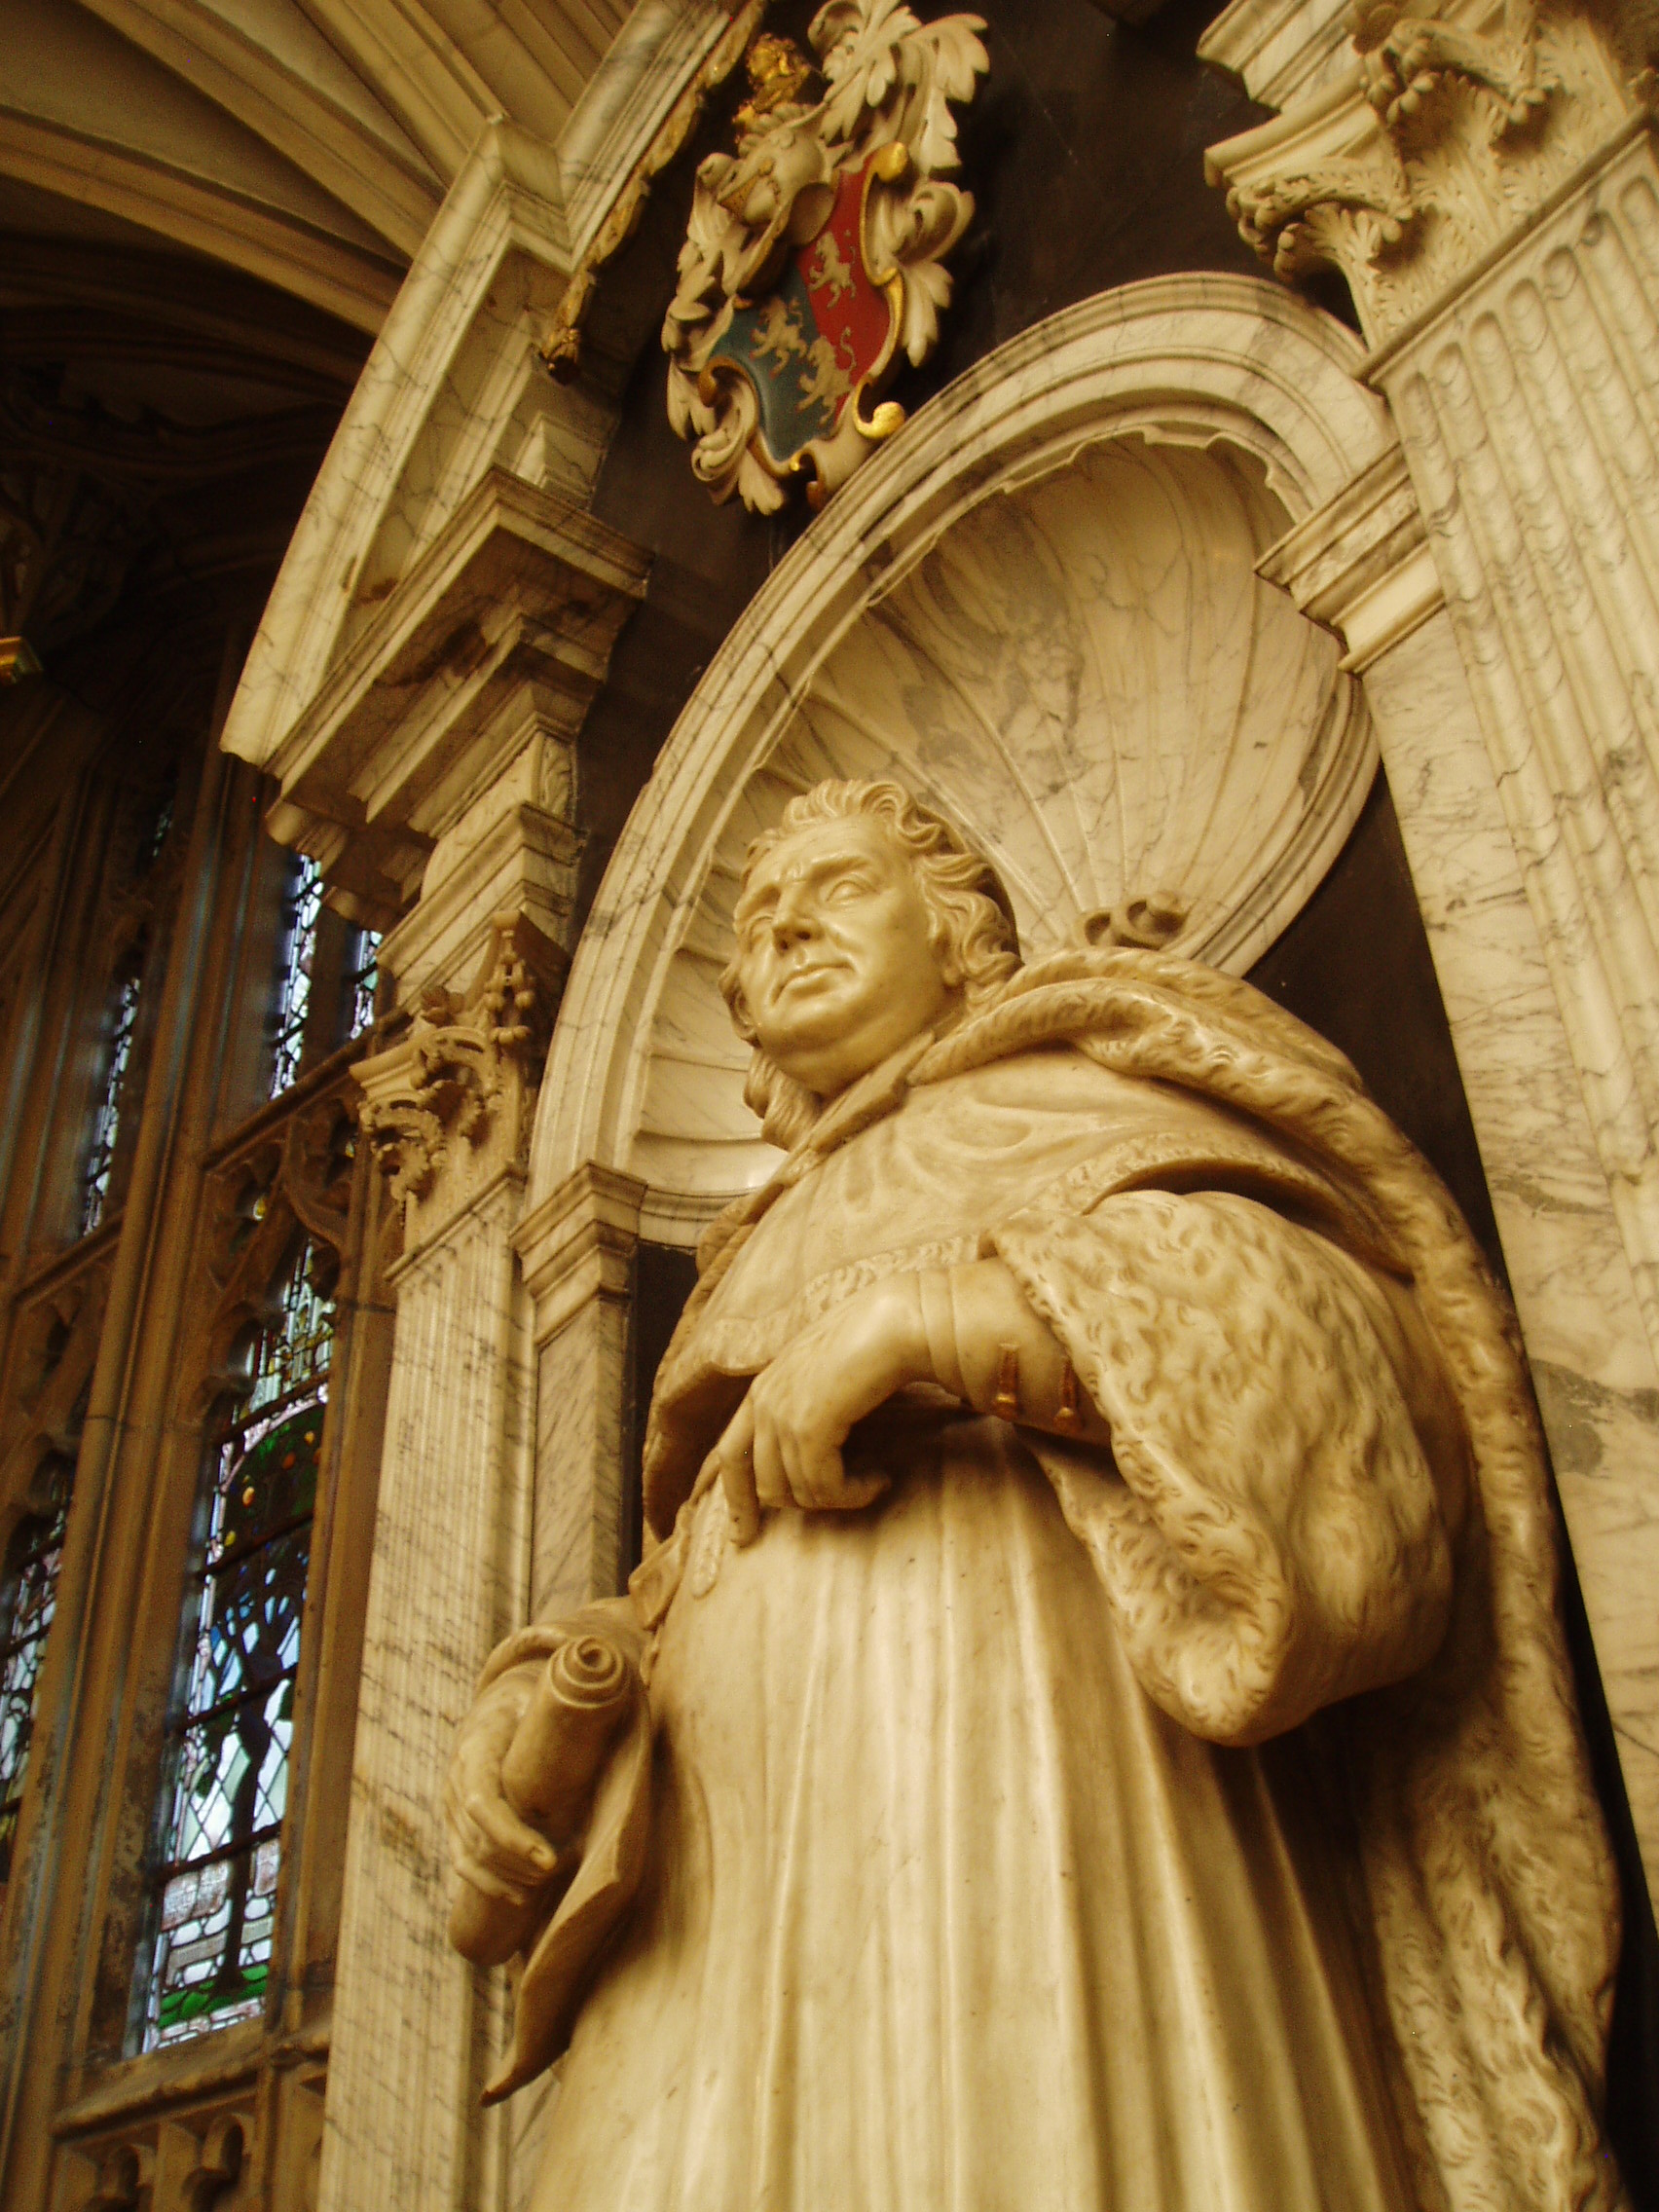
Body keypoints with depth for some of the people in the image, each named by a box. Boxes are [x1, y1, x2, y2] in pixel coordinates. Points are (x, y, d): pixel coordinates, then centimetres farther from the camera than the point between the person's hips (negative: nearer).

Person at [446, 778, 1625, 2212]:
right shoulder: (765, 1258, 33)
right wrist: (534, 1695, 4)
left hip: (1030, 1785, -5)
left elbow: (1328, 1335, -4)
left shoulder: (1067, 1076, 15)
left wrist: (933, 1312, -14)